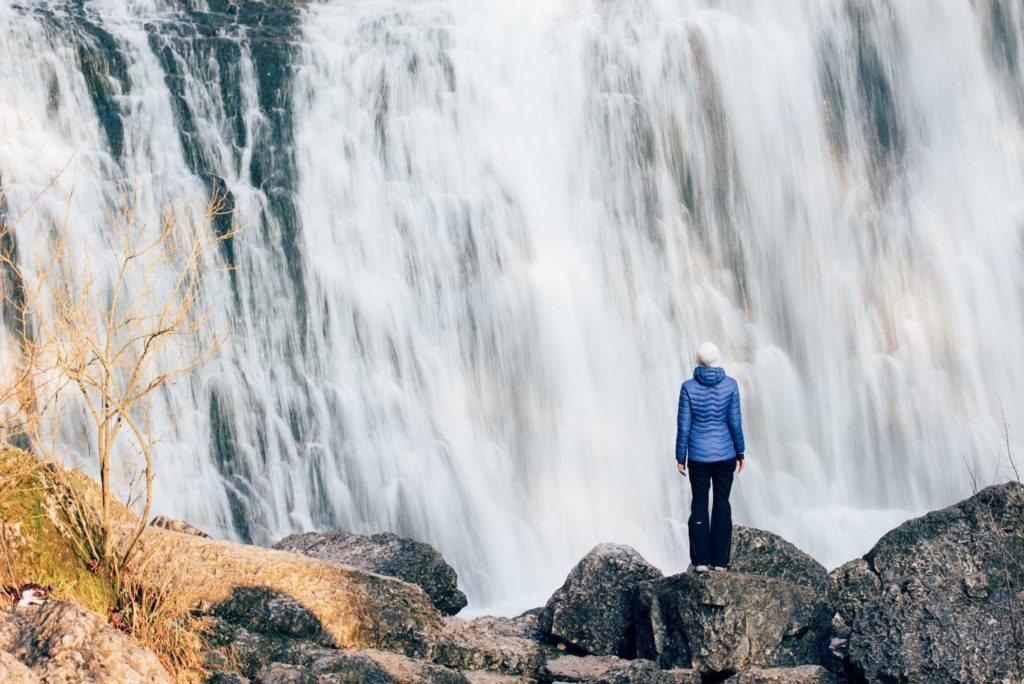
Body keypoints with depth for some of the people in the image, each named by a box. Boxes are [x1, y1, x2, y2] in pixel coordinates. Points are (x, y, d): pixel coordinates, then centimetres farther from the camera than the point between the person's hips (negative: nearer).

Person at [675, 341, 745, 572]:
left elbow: (684, 425, -8)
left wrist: (680, 457, 2)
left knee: (699, 504, 10)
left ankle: (701, 560, 5)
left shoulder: (688, 387, -10)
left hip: (698, 455, -1)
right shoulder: (730, 384, -8)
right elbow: (735, 422, -5)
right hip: (725, 453, 1)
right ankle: (720, 560, 10)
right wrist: (740, 452, 7)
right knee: (722, 503, 10)